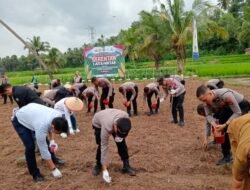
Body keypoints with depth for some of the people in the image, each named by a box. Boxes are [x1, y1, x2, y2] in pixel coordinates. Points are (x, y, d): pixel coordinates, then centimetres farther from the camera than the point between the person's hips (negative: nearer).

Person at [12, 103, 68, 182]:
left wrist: (52, 140, -11)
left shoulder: (59, 115, -27)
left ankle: (53, 160, 34)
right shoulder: (41, 127, -43)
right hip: (20, 121, -6)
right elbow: (44, 150, -34)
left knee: (45, 141, 9)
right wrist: (53, 169, -27)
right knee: (30, 146, -17)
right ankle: (35, 173, 1)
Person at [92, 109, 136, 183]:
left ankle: (126, 166, 5)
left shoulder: (126, 116, -37)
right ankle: (98, 165, 13)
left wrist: (120, 136, -25)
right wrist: (105, 170, -36)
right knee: (101, 146, -13)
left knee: (121, 143, -8)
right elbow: (104, 148, -38)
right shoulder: (107, 128, -46)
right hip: (98, 123, -3)